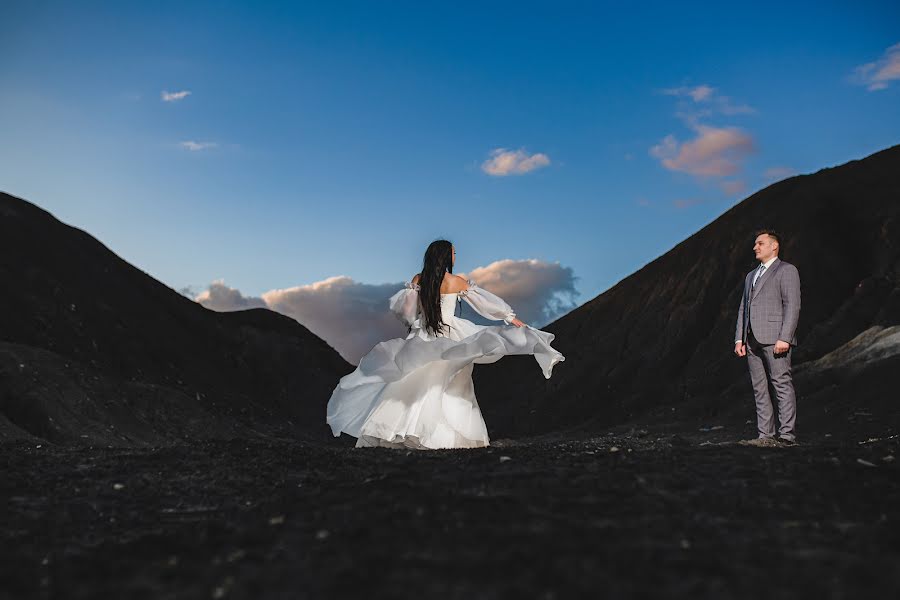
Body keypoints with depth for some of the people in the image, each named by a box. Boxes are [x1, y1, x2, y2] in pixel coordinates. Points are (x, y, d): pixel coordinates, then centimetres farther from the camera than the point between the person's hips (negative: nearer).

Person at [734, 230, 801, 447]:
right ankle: (765, 435, 7)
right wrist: (739, 338, 10)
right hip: (753, 341, 8)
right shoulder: (751, 276, 26)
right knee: (760, 390, 5)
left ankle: (787, 435, -7)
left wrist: (785, 338, -17)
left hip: (775, 339, -7)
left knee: (782, 386, -8)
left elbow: (793, 306, -8)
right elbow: (743, 309, 21)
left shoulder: (786, 270, 2)